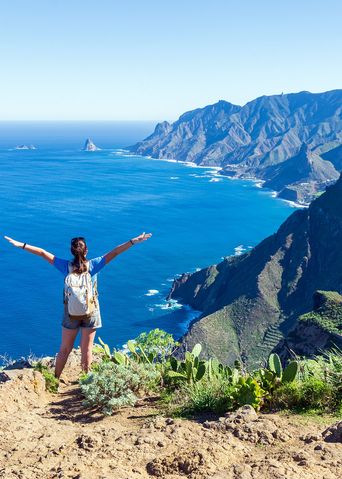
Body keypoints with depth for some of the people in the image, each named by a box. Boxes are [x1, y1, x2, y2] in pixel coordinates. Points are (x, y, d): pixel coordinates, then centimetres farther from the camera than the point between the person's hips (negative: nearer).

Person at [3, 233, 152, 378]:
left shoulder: (66, 266, -12)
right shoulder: (93, 265, -15)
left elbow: (43, 253, -10)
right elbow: (114, 252, -17)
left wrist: (21, 245, -5)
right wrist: (134, 241, -17)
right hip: (91, 312, -1)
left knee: (65, 349, 15)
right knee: (87, 349, 12)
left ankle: (55, 378, 26)